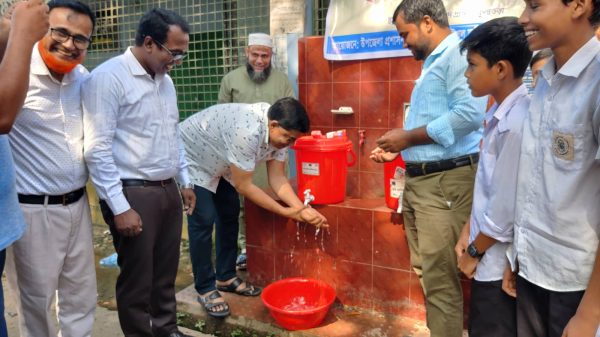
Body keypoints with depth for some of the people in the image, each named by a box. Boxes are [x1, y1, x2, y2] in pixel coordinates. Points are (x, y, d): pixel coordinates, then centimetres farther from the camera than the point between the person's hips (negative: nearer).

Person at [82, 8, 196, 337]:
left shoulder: (165, 80, 11)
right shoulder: (107, 77, -13)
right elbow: (97, 149, -16)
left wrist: (184, 181, 19)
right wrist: (120, 207, -18)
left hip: (168, 190, 7)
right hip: (132, 193, -7)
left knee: (166, 272, 18)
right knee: (137, 277, 8)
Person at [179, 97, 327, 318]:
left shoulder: (278, 130, -15)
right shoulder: (246, 131, -40)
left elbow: (277, 177, -11)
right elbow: (243, 186, -31)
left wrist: (301, 208, -26)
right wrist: (286, 212, -26)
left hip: (218, 162, 8)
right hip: (191, 157, -8)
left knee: (230, 214, 9)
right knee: (203, 221, -12)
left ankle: (226, 277, 23)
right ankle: (205, 289, 4)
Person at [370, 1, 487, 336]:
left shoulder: (459, 54, -10)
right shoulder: (433, 63, 20)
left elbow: (469, 113, -24)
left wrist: (408, 137, -15)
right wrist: (397, 148, 12)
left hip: (446, 182, -10)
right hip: (418, 180, 10)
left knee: (440, 279, -4)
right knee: (425, 272, 17)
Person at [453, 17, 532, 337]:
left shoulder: (516, 124, -25)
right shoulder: (501, 114, 4)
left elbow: (506, 207, -23)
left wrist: (474, 251, -10)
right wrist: (468, 231, 8)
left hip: (499, 262, -8)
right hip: (491, 256, 8)